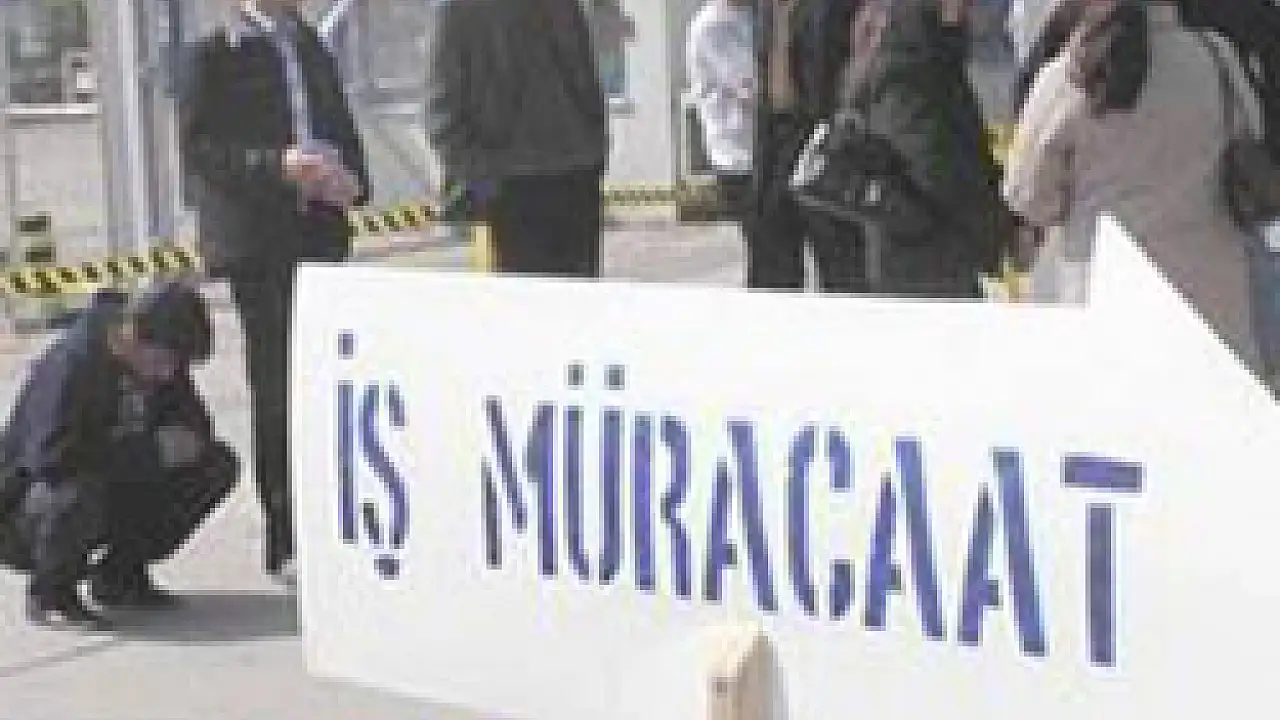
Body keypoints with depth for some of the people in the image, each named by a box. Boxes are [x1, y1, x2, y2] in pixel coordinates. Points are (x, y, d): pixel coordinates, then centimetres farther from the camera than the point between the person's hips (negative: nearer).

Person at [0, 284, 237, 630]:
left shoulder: (163, 358, -5)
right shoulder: (71, 365, -28)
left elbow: (196, 425, 6)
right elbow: (51, 458, -37)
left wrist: (188, 437, -21)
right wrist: (152, 450, -33)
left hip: (113, 488, 7)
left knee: (217, 465, -6)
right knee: (79, 496, -42)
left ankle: (118, 575, 5)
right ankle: (49, 592, -10)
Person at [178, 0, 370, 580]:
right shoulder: (218, 52, -3)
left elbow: (341, 128, 19)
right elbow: (198, 148, -9)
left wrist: (350, 179, -2)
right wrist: (277, 166, -21)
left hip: (321, 233, 5)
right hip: (259, 241, -5)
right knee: (277, 389, -3)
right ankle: (284, 542, 1)